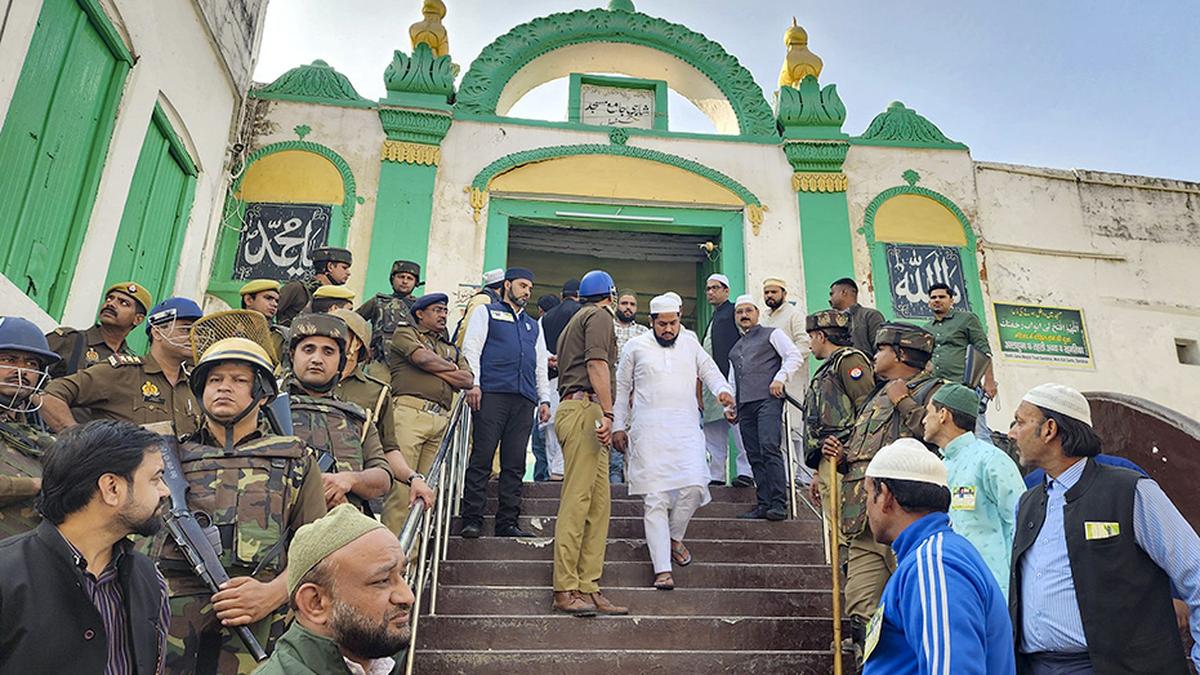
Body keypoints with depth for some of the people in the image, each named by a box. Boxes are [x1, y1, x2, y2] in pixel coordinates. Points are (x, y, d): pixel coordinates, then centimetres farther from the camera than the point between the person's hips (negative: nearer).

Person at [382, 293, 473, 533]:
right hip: (410, 412, -5)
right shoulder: (406, 332, 15)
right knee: (401, 484, -11)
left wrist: (438, 370, 4)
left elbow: (468, 380, 15)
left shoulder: (451, 349, 30)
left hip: (441, 420, 5)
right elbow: (423, 357, -5)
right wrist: (451, 369, 12)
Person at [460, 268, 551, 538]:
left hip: (525, 400, 5)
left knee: (515, 464, 1)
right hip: (492, 394, -4)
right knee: (481, 459, -8)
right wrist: (473, 384, -9)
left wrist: (544, 399, 15)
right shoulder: (486, 312, 16)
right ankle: (472, 520, -4)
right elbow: (471, 348, 4)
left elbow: (541, 365, 28)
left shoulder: (533, 326, 30)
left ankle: (507, 522, 4)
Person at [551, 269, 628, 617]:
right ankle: (565, 590, -13)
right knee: (577, 499, -13)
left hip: (572, 407, 10)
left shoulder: (574, 322, 31)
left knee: (599, 503, 4)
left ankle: (588, 588, 3)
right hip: (585, 408, -10)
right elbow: (597, 363, -12)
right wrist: (607, 412, -18)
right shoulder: (599, 316, 2)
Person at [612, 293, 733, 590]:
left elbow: (710, 372, 12)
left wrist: (723, 389, -11)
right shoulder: (635, 347, 10)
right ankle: (662, 569, -2)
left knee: (693, 486, -14)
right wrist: (618, 426, 9)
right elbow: (621, 388, 13)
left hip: (686, 428, 2)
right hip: (649, 430, -2)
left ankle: (674, 537, 15)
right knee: (655, 498, -5)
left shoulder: (690, 344, 16)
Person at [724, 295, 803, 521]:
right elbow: (732, 380, 30)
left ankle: (779, 504, -18)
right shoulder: (735, 349, 28)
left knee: (769, 449, -18)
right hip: (745, 406, 7)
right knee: (754, 456, 2)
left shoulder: (771, 334, 11)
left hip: (767, 400, -6)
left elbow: (795, 356, 1)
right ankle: (763, 504, 4)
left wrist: (780, 378, -12)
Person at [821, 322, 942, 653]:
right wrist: (842, 458, 13)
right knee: (862, 614, 2)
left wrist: (904, 402, -7)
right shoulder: (877, 399, 28)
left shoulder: (931, 391, 3)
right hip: (864, 526, 8)